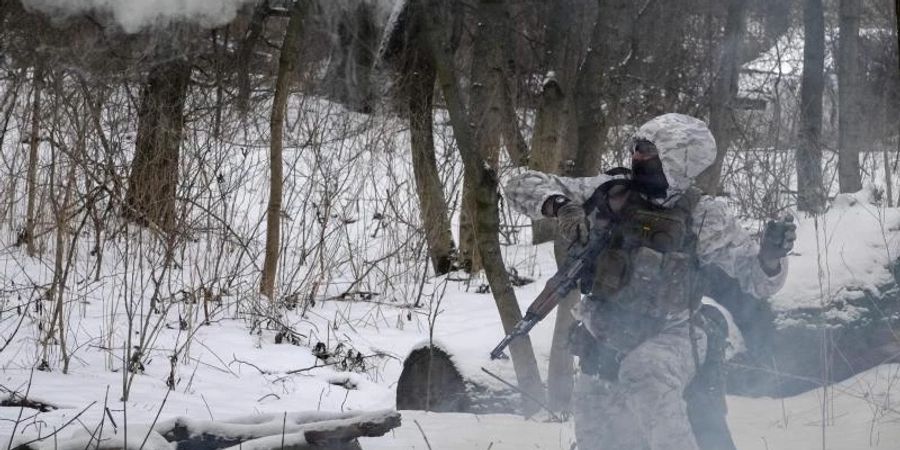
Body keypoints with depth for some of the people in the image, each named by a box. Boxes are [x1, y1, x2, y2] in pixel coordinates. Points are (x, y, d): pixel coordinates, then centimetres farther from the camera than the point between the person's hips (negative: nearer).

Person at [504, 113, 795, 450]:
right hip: (605, 341, 4)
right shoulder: (610, 191, -5)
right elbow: (522, 186, -4)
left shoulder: (702, 216, -10)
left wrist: (770, 256, -32)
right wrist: (560, 206, -25)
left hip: (669, 336, -4)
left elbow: (755, 277, -9)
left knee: (647, 374, -38)